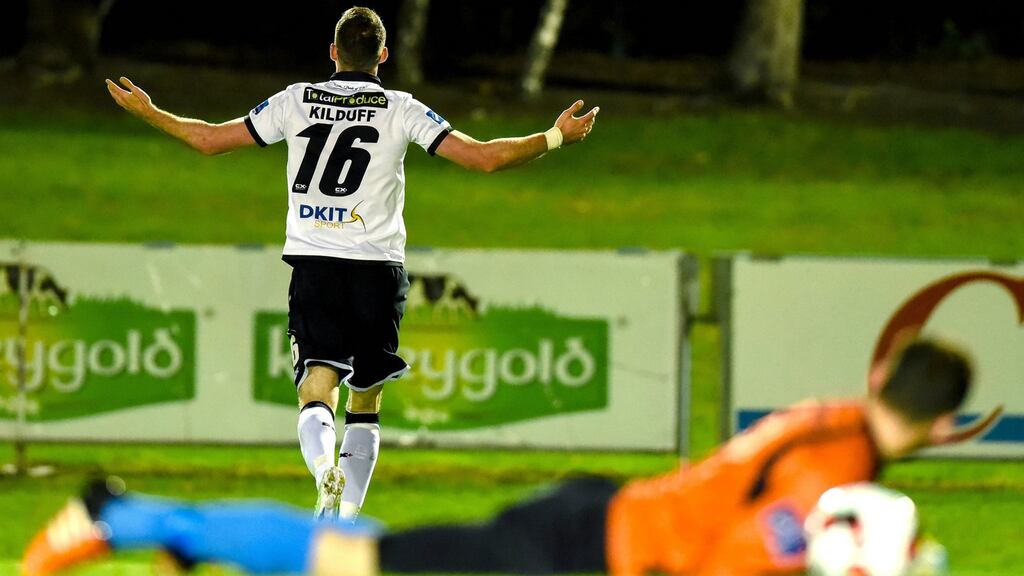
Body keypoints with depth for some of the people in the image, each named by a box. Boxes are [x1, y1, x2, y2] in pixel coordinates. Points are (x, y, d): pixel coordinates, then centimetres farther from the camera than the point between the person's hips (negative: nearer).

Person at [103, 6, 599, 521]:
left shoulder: (296, 101, 5)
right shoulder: (401, 110, 0)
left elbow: (208, 140, 10)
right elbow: (484, 157, -4)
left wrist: (146, 111, 25)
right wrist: (557, 137, 8)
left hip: (314, 264, 0)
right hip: (378, 266, 0)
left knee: (316, 391, -10)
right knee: (365, 401, 15)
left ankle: (326, 474, -40)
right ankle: (349, 515, 14)